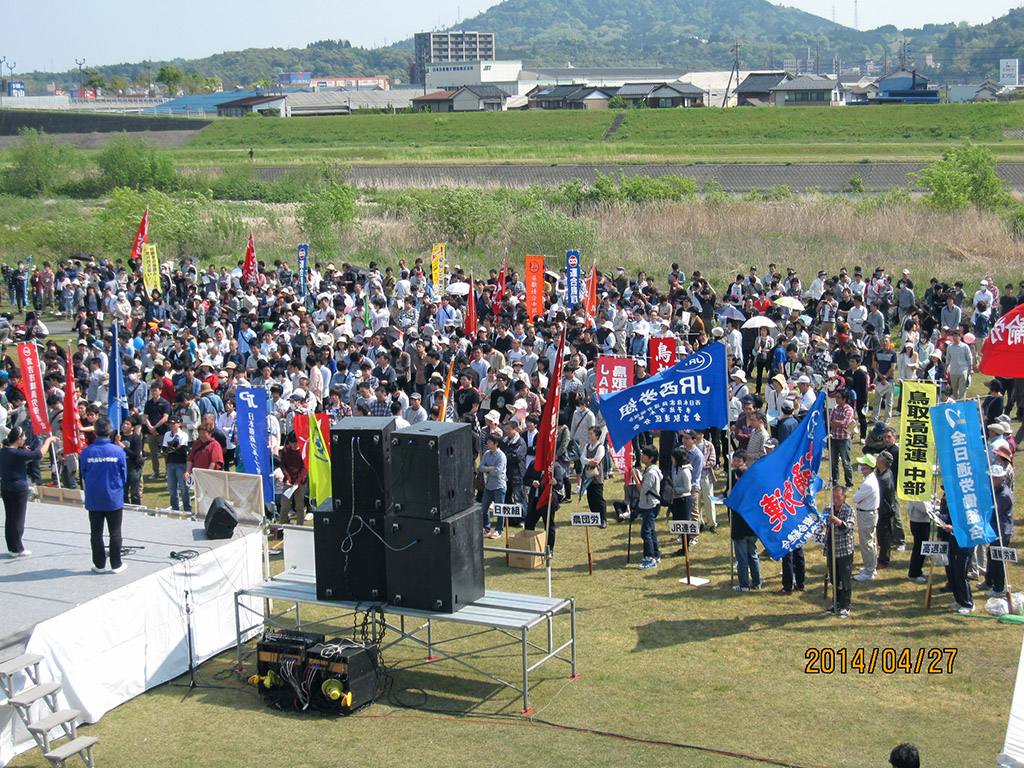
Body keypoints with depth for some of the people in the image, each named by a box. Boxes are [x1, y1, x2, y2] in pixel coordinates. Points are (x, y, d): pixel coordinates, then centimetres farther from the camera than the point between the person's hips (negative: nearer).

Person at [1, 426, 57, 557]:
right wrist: (48, 440, -7)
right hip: (18, 491, -8)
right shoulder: (17, 453, -22)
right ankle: (17, 549, 9)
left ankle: (11, 547, 23)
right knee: (18, 520, 2)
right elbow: (39, 454, -19)